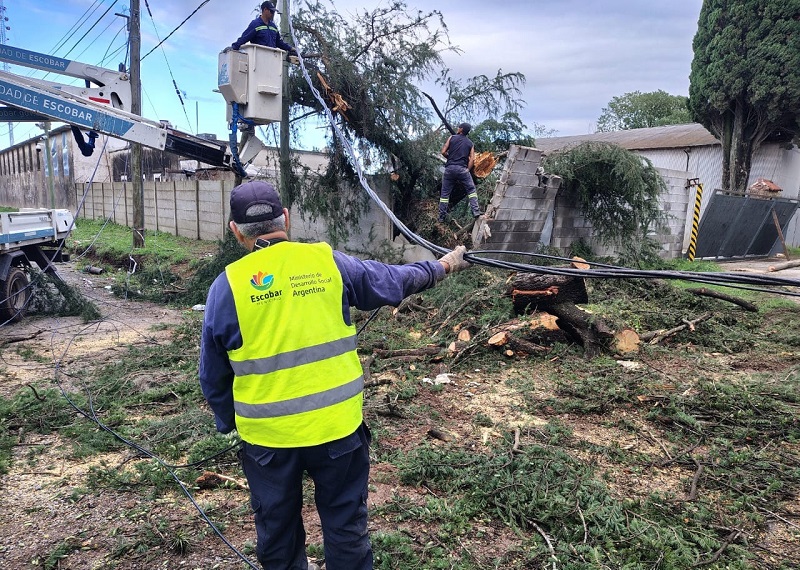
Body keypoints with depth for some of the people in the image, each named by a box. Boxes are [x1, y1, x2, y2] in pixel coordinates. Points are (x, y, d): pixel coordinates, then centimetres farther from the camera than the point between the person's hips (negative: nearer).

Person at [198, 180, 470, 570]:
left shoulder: (227, 286, -7)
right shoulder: (328, 263, -5)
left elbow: (213, 376, 1)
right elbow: (394, 280, 11)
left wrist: (229, 422, 18)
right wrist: (443, 266, 28)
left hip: (267, 436, 0)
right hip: (337, 424, 1)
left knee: (277, 535, 21)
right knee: (346, 527, 19)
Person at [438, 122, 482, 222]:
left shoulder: (452, 138, 8)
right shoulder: (470, 143, 12)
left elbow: (443, 152, 4)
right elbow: (472, 159, 1)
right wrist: (467, 170, 5)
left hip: (449, 168, 0)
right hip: (462, 169, 0)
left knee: (445, 193, 7)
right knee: (471, 190, 10)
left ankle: (441, 217, 8)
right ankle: (475, 211, -4)